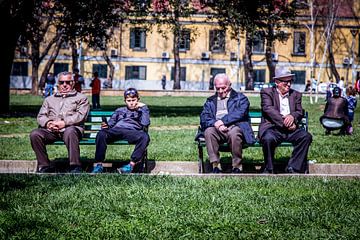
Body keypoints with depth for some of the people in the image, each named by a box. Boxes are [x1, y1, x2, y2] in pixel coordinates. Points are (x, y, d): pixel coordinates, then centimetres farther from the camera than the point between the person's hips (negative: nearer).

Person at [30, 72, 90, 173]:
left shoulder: (81, 98, 19)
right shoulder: (49, 99, 31)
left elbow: (80, 115, 2)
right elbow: (41, 116, 19)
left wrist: (64, 123, -12)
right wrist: (48, 123, -6)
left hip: (71, 128, -4)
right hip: (51, 131, 4)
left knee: (70, 131, -40)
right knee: (35, 134, -26)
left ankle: (75, 167, -38)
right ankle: (44, 166, -20)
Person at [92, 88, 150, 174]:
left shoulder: (141, 111, 26)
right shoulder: (119, 110, 34)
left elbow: (146, 123, 7)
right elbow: (111, 123, 26)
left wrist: (143, 107, 11)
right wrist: (106, 126, 3)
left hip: (132, 132, -2)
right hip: (116, 130, 2)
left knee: (145, 136, -36)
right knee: (101, 134, -31)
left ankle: (132, 164, -38)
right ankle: (99, 165, -31)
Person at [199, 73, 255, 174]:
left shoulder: (240, 98, 17)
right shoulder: (210, 101, 26)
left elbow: (241, 113, -3)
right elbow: (203, 118, 9)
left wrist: (223, 121, -14)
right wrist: (215, 123, -13)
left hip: (235, 127, -2)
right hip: (217, 129, 2)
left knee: (234, 132, -37)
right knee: (209, 131, -31)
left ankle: (237, 167, -23)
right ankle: (215, 166, -28)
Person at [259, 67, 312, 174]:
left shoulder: (296, 95, 21)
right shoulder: (267, 92, 8)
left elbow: (300, 112, 10)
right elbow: (268, 109, -9)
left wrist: (292, 116, -16)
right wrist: (284, 122, -19)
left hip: (290, 129, 4)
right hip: (272, 127, -4)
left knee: (306, 136, -23)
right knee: (268, 138, -36)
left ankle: (293, 168, -16)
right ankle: (269, 170, -16)